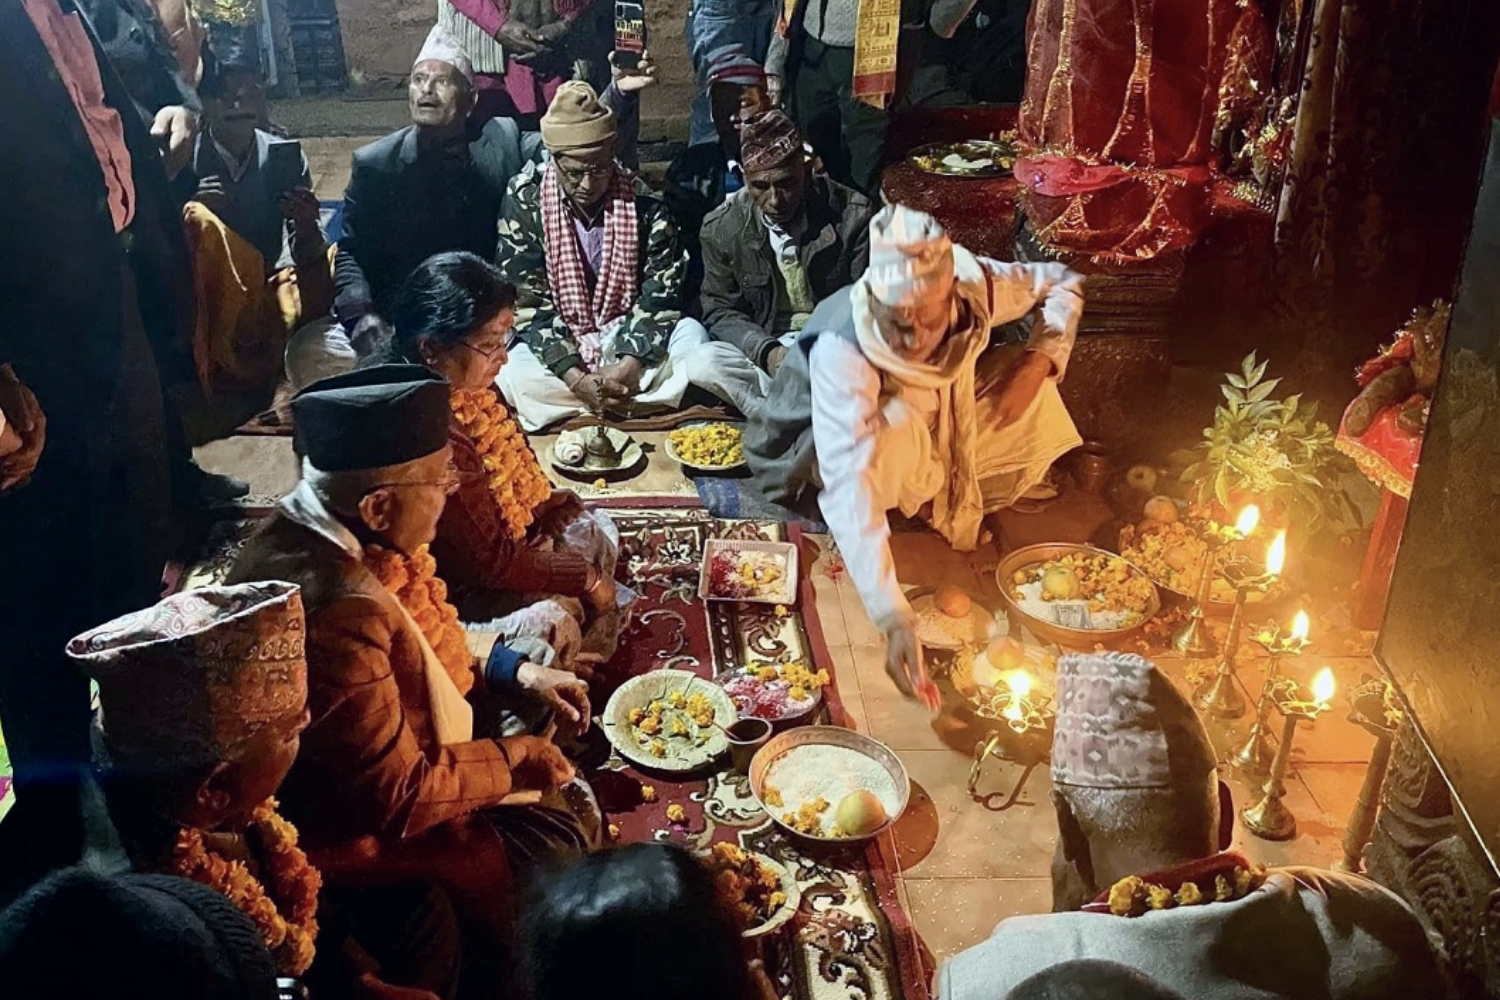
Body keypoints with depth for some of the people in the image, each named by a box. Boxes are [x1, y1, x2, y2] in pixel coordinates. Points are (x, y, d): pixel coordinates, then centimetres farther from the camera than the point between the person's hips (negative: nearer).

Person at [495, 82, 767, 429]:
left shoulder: (644, 204, -7)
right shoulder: (525, 202, -8)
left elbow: (661, 294, -8)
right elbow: (527, 303, -11)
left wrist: (629, 367, -24)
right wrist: (577, 379, -24)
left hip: (629, 340, -1)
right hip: (559, 350, 1)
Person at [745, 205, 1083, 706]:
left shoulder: (973, 288, -27)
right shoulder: (840, 351, -40)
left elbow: (1063, 283, -6)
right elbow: (849, 487, -50)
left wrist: (1039, 360, -25)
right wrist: (894, 621, -59)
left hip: (935, 429, 6)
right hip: (816, 454, -6)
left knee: (1032, 398, -14)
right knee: (895, 431, -38)